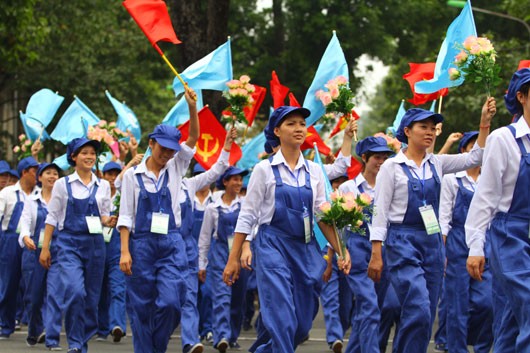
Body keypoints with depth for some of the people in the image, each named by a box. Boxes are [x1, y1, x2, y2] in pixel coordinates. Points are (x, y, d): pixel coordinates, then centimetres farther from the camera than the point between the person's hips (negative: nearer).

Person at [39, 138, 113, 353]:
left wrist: (109, 221, -12)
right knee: (75, 291, -21)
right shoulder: (62, 184, 2)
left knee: (91, 297, 5)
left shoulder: (103, 186, 9)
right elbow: (52, 217, 3)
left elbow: (104, 216, 12)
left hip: (95, 244, 3)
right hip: (69, 243, -3)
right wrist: (45, 247, 0)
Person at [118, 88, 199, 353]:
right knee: (142, 307, 2)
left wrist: (192, 107, -15)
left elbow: (193, 138, -1)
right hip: (141, 244, -1)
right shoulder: (133, 175, 1)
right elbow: (125, 216, -1)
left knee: (170, 301, -12)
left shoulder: (175, 170, 8)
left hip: (171, 244, 1)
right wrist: (125, 251, -8)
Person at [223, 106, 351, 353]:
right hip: (274, 246, -5)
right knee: (283, 321, -13)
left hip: (306, 249, 5)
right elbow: (247, 216, -1)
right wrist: (233, 259, -4)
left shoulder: (314, 171, 9)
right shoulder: (265, 169, -2)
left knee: (303, 324, 7)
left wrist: (341, 250, 0)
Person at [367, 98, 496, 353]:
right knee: (418, 311, -19)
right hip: (403, 241, -6)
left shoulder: (435, 164, 11)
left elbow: (474, 158, 6)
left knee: (426, 316, 7)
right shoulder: (392, 167, -4)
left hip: (433, 242, 6)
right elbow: (380, 211, -6)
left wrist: (485, 123, -5)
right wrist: (376, 254, -11)